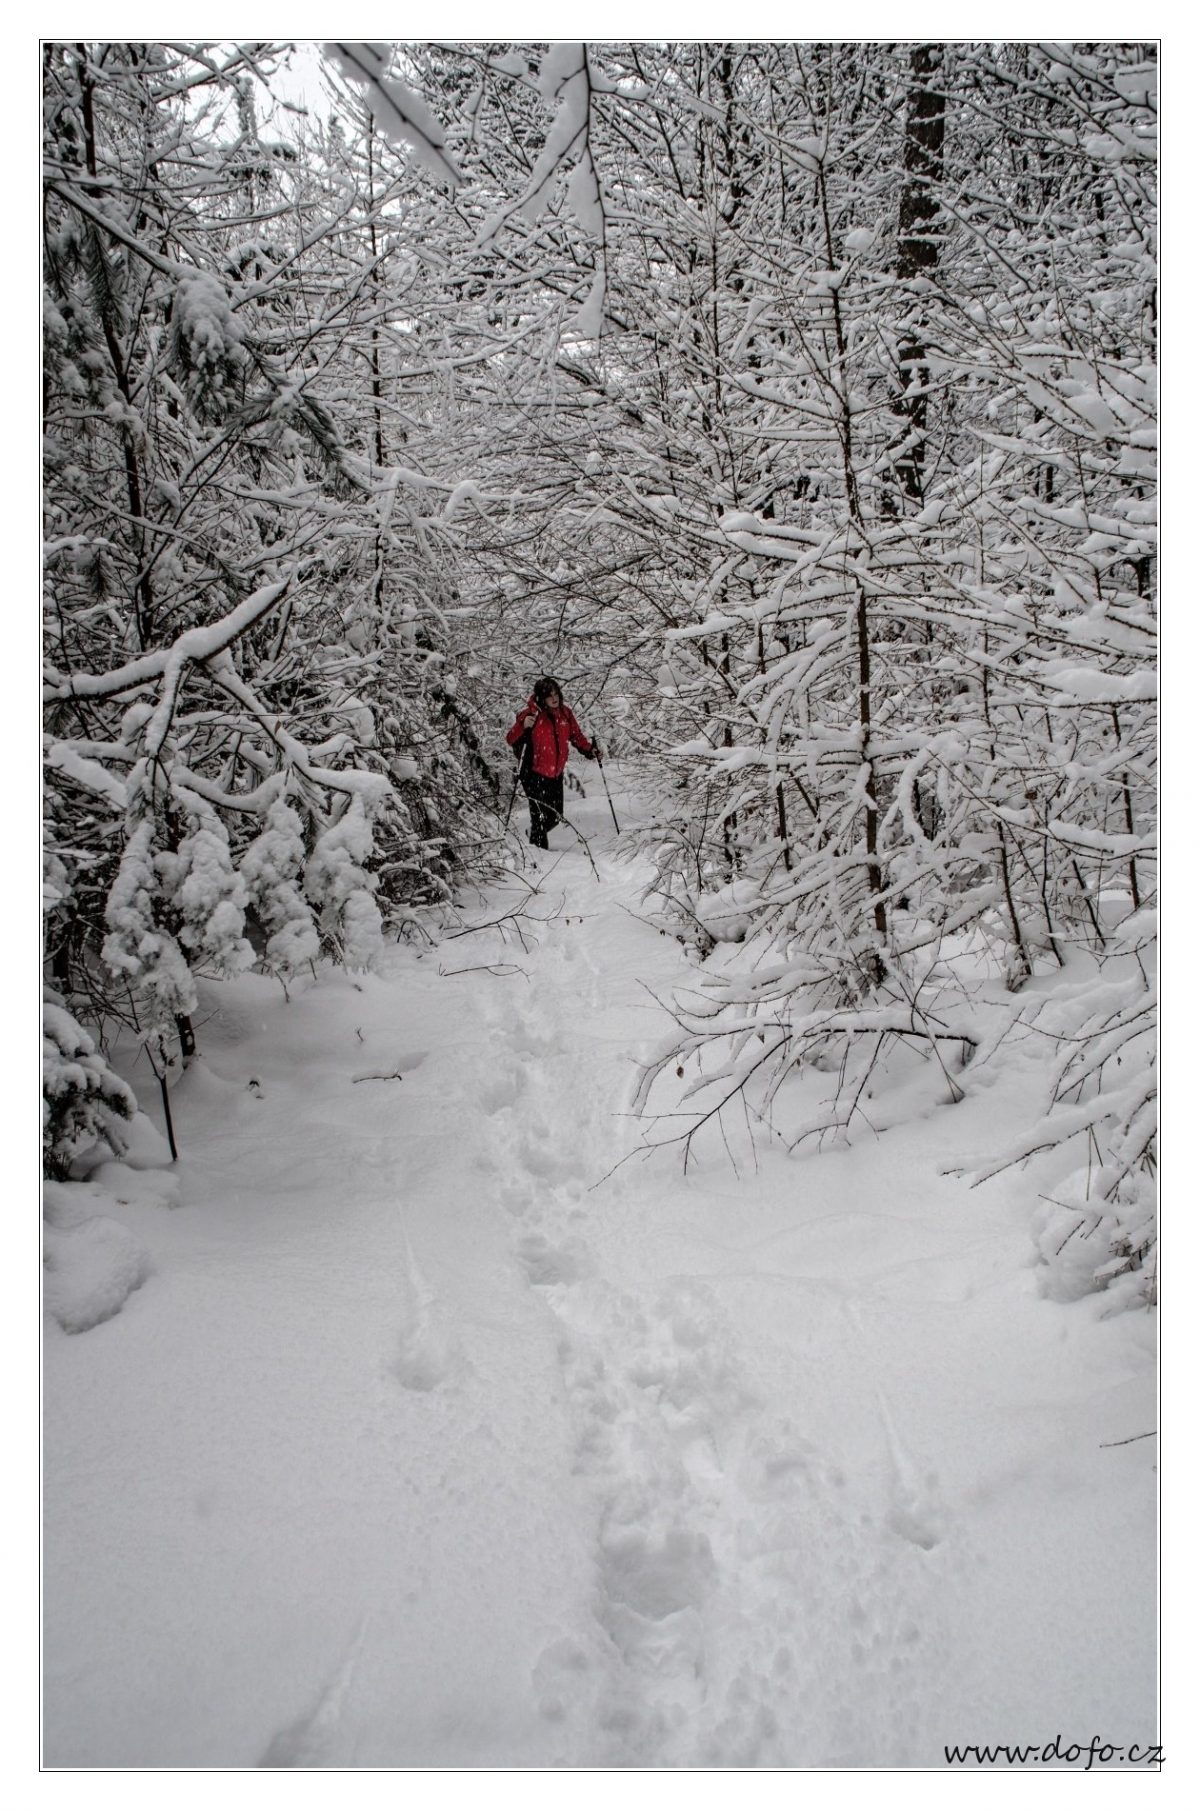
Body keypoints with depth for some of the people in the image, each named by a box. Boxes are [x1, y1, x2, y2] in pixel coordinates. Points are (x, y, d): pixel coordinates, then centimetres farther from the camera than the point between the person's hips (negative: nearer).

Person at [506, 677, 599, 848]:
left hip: (556, 773, 6)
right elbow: (511, 741, -13)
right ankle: (537, 847, 8)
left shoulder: (565, 712, 3)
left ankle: (535, 834, 40)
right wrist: (523, 726, -31)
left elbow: (576, 735, 18)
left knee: (555, 816, 13)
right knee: (540, 816, -10)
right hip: (534, 774, -6)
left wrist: (588, 749, 4)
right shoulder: (530, 714, -12)